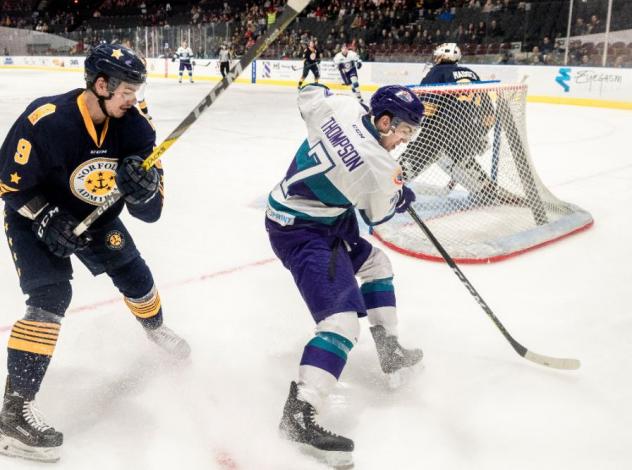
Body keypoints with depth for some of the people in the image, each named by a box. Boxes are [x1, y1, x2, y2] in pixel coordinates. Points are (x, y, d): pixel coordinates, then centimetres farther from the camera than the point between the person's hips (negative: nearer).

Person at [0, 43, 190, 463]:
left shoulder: (133, 126, -17)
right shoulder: (45, 121, -31)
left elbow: (150, 211, -16)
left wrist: (144, 188, -38)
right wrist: (47, 219, -29)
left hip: (96, 217, 5)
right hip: (36, 216, -5)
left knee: (134, 275, 11)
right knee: (51, 297, -21)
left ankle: (155, 327, 47)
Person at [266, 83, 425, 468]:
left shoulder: (343, 106, -7)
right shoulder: (379, 168, -22)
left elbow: (309, 94, 15)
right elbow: (378, 215, -3)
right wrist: (403, 197, 18)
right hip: (301, 232, -10)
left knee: (374, 262, 24)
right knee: (343, 320, -19)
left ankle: (390, 352, 34)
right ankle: (299, 416, -20)